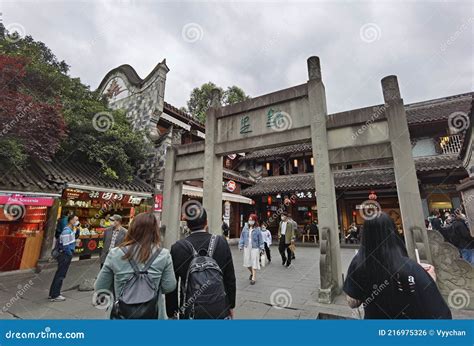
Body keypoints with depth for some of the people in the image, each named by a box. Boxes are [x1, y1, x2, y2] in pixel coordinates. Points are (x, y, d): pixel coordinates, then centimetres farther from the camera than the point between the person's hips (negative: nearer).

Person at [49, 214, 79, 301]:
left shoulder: (71, 230, 8)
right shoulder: (66, 231, -22)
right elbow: (65, 246, -23)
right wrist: (70, 254, -10)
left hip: (67, 255, 10)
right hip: (65, 255, -10)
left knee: (59, 274, 18)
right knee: (60, 275, 0)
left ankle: (53, 293, 29)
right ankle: (55, 296, 10)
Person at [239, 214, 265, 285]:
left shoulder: (257, 229, -7)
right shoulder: (245, 228, 0)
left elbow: (260, 239, -3)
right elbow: (242, 237, 4)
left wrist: (261, 248, -5)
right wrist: (241, 246, 2)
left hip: (255, 248, -3)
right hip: (247, 247, 3)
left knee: (254, 263, 1)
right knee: (247, 263, 11)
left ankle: (254, 278, 14)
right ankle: (252, 273, 39)